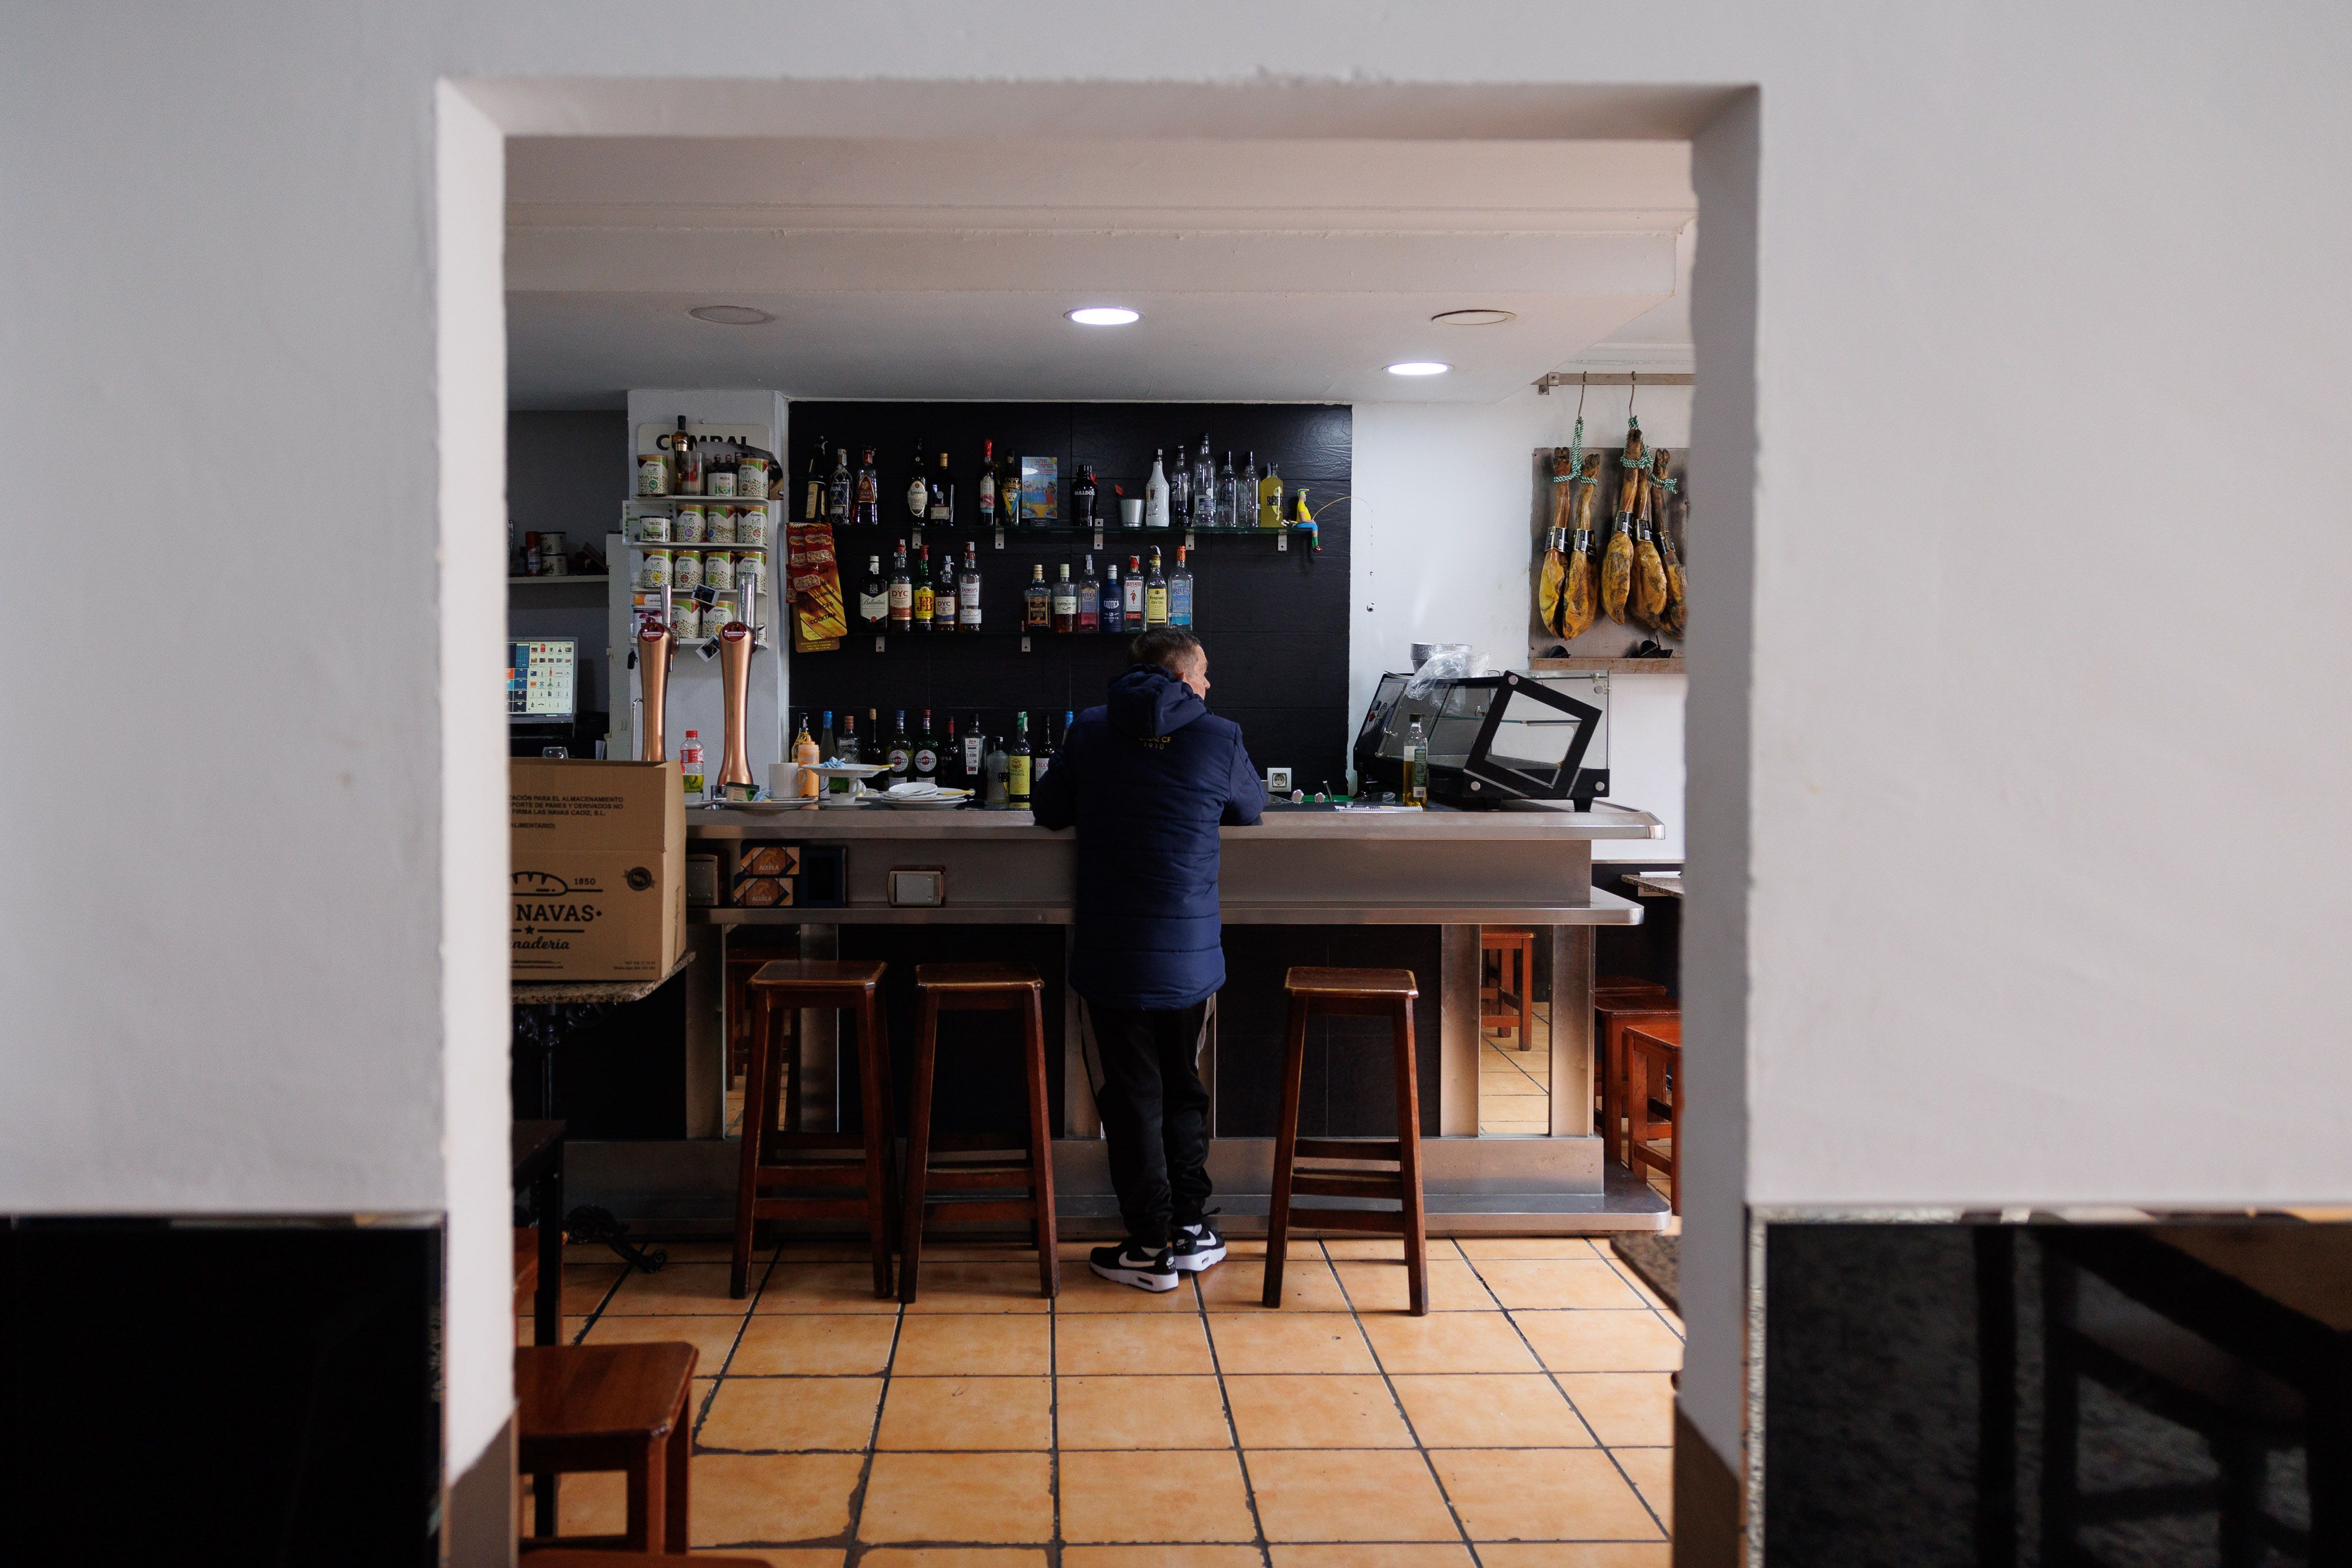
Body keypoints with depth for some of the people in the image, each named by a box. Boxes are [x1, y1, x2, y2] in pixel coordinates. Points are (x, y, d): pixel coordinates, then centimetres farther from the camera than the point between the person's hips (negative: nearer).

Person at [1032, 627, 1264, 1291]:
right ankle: (1191, 1228, 21)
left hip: (1111, 955, -1)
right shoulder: (1219, 738, -4)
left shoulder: (1090, 732, -2)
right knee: (1183, 1088, 18)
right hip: (1190, 955, 1)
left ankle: (1151, 1245, 11)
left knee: (1132, 1094, 7)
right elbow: (1251, 810, 14)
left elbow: (1047, 810, 9)